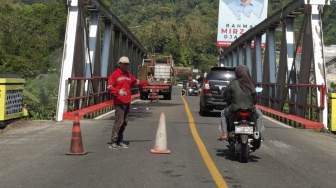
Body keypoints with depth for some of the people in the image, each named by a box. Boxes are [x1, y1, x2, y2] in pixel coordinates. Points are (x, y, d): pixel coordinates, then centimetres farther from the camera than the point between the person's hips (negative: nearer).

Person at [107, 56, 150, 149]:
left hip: (127, 102, 8)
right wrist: (118, 91, -28)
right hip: (119, 102, -8)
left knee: (124, 122, 9)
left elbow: (136, 81, 34)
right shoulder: (115, 74, -4)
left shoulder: (128, 75, 19)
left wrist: (146, 83, 35)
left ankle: (119, 141, 18)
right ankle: (113, 142, -5)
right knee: (119, 121, -12)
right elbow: (109, 86, -13)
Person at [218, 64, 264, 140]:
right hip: (250, 108, 1)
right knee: (259, 115, 32)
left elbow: (225, 95, -1)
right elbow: (255, 98, 4)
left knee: (223, 114, 28)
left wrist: (229, 104, 15)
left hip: (235, 109, -1)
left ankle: (224, 134, 19)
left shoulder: (233, 83, -8)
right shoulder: (250, 84, -3)